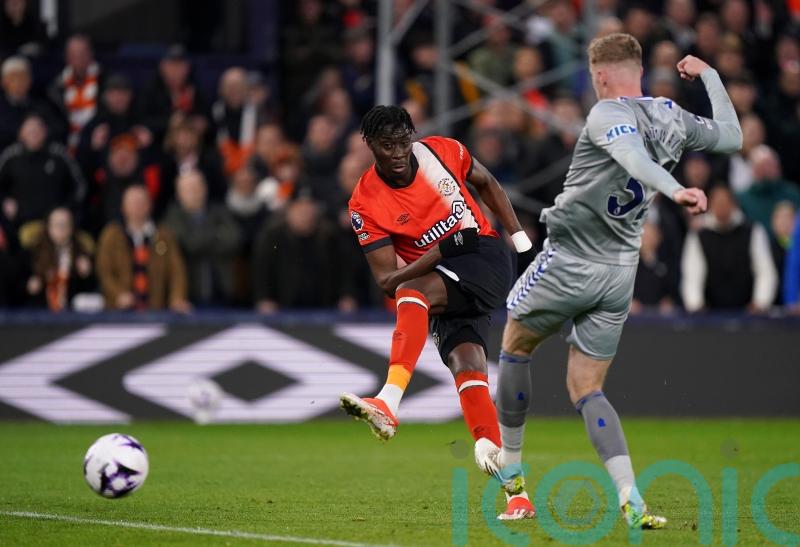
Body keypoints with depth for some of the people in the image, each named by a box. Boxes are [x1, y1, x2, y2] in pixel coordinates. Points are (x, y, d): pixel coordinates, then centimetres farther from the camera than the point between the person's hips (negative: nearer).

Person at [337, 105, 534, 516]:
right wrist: (441, 252, -24)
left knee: (413, 292, -31)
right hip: (440, 280, 2)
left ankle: (389, 404, -46)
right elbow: (385, 280, -12)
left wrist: (520, 237, 12)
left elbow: (486, 183, 18)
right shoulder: (365, 205, -9)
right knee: (466, 367, -16)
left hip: (485, 258, -2)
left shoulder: (441, 152, -3)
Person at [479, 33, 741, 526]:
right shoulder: (673, 118, 4)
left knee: (515, 347, 21)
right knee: (587, 390, 9)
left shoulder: (609, 115, -15)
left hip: (569, 261, -6)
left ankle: (510, 470, 31)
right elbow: (732, 136, 21)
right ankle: (631, 501, -11)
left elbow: (633, 154, -36)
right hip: (622, 270, 6)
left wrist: (673, 190, -53)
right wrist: (709, 74, 30)